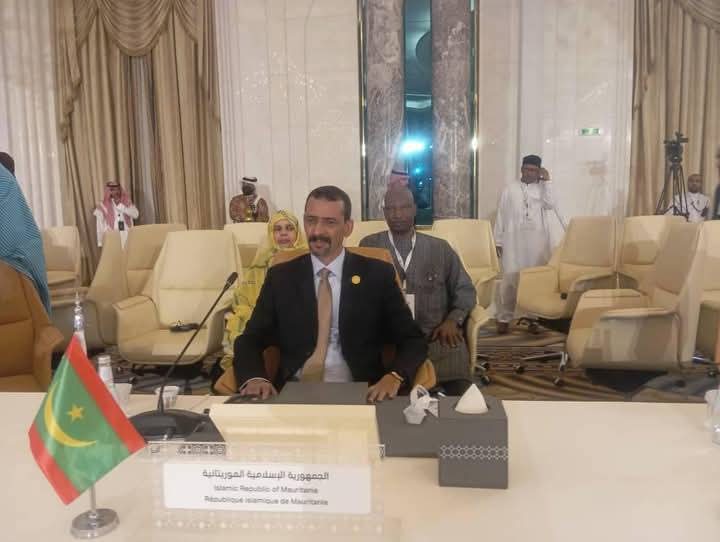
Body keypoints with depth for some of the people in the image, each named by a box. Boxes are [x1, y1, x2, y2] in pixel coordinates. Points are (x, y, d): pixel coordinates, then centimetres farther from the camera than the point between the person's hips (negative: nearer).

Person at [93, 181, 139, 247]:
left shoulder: (127, 202, 10)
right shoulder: (103, 206, 2)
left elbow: (136, 214, -7)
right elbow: (100, 227, 3)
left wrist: (121, 207, -12)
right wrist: (100, 243, 0)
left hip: (127, 237, 2)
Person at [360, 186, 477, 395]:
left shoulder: (440, 248, 16)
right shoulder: (369, 246, 14)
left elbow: (465, 289, 17)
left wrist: (453, 320, -2)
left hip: (435, 334, 1)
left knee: (459, 388, -26)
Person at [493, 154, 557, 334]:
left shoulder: (543, 189, 11)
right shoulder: (510, 189, 10)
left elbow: (550, 204, -8)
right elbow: (501, 216, 8)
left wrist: (547, 181, -4)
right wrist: (498, 241, 3)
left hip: (537, 241, 1)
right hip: (514, 240, -1)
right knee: (510, 278, -6)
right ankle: (504, 318, 2)